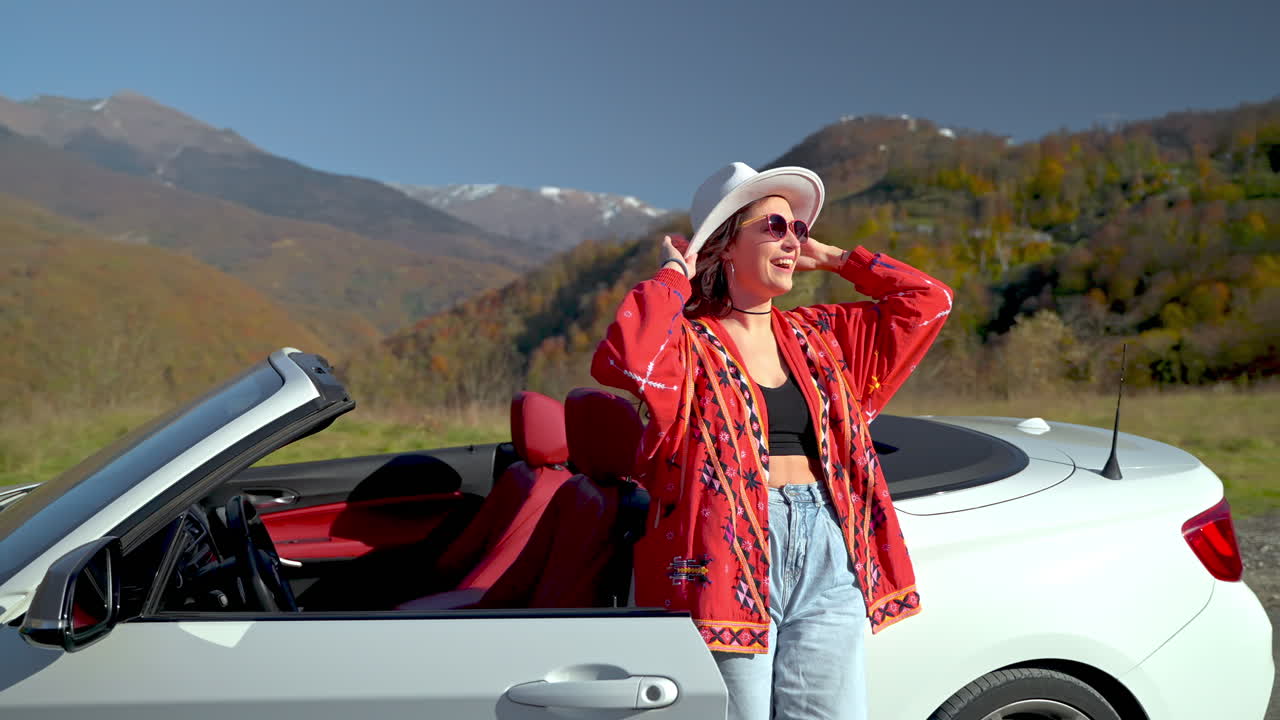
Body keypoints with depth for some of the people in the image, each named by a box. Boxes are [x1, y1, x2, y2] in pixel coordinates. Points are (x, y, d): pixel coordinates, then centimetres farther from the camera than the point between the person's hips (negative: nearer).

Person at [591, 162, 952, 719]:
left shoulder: (819, 336, 15)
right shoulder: (689, 342, -2)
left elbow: (929, 300, 16)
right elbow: (624, 359, -25)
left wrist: (832, 259, 16)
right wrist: (673, 275, -9)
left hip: (828, 563, 5)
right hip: (728, 561, -5)